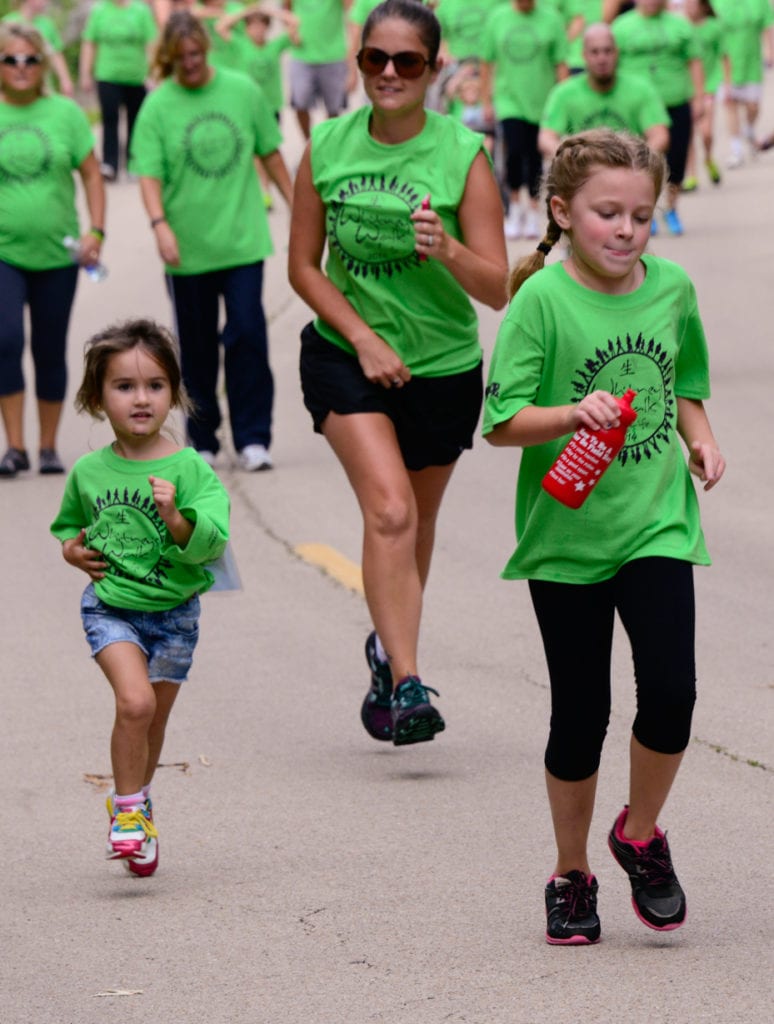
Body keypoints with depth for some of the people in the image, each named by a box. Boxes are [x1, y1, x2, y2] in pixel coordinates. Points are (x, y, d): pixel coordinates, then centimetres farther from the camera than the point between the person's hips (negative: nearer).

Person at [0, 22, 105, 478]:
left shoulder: (65, 113, 1)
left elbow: (91, 175, 4)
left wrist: (95, 230, -7)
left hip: (56, 253, 1)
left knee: (51, 351, 8)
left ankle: (49, 448, 20)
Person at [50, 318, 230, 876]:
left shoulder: (189, 469, -11)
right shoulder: (89, 472, -3)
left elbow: (212, 541, -21)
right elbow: (69, 522, 18)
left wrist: (176, 519, -37)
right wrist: (71, 548, -2)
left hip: (174, 612, 0)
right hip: (111, 606, 0)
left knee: (153, 726, 13)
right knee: (135, 702, -22)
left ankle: (133, 799, 40)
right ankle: (130, 809, -5)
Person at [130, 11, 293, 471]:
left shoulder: (243, 90, 1)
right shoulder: (158, 105, -4)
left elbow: (270, 153, 12)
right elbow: (149, 173, -10)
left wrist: (295, 202, 15)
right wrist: (160, 224, -24)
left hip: (243, 239, 0)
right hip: (188, 247, 0)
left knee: (248, 335, -8)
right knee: (197, 347, 9)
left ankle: (253, 439, -3)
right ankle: (202, 441, 20)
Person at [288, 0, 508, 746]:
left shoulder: (463, 156, -12)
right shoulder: (327, 148, -6)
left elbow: (496, 288, -13)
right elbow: (303, 267, 2)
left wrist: (448, 249, -33)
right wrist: (362, 337, -11)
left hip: (442, 367, 1)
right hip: (345, 355, -1)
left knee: (416, 522, 16)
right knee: (390, 508, -20)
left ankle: (387, 645, 43)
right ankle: (406, 684, -23)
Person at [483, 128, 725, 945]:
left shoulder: (672, 288, 3)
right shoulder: (542, 299, -10)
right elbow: (501, 420, -13)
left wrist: (699, 436, 3)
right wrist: (574, 414, -29)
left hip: (656, 522, 2)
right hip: (566, 532, -2)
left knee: (670, 689, -13)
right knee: (580, 715, 4)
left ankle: (641, 834, 13)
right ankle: (571, 873, 24)